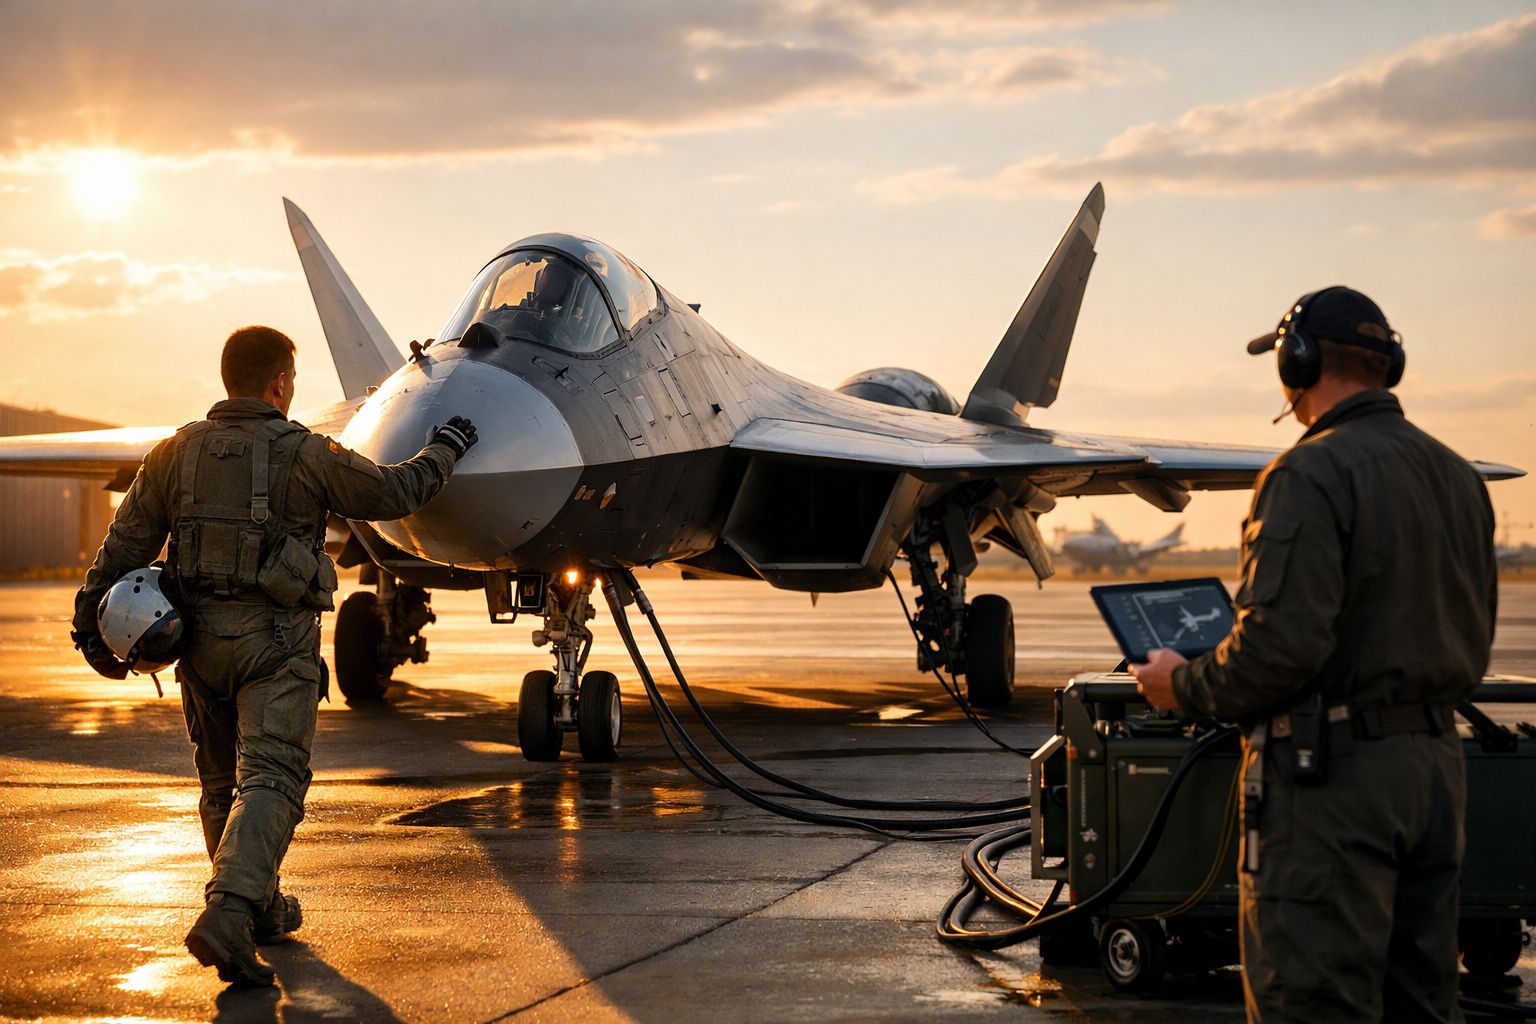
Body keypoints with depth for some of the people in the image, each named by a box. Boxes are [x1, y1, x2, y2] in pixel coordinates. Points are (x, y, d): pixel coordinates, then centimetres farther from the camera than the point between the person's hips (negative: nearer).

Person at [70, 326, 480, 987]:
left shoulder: (175, 453, 5)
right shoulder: (307, 455, -6)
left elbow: (125, 544, 5)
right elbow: (395, 493, 5)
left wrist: (92, 625, 10)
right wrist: (445, 450, 22)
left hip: (199, 636, 5)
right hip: (274, 639, -5)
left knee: (222, 782, 18)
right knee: (270, 779, -10)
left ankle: (261, 909, 31)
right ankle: (227, 916, -28)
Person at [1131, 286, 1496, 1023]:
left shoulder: (1311, 476, -14)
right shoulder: (1456, 476, 13)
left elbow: (1282, 641, -21)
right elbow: (1473, 641, 18)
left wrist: (1185, 685, -5)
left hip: (1331, 774, -8)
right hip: (1437, 763, 9)